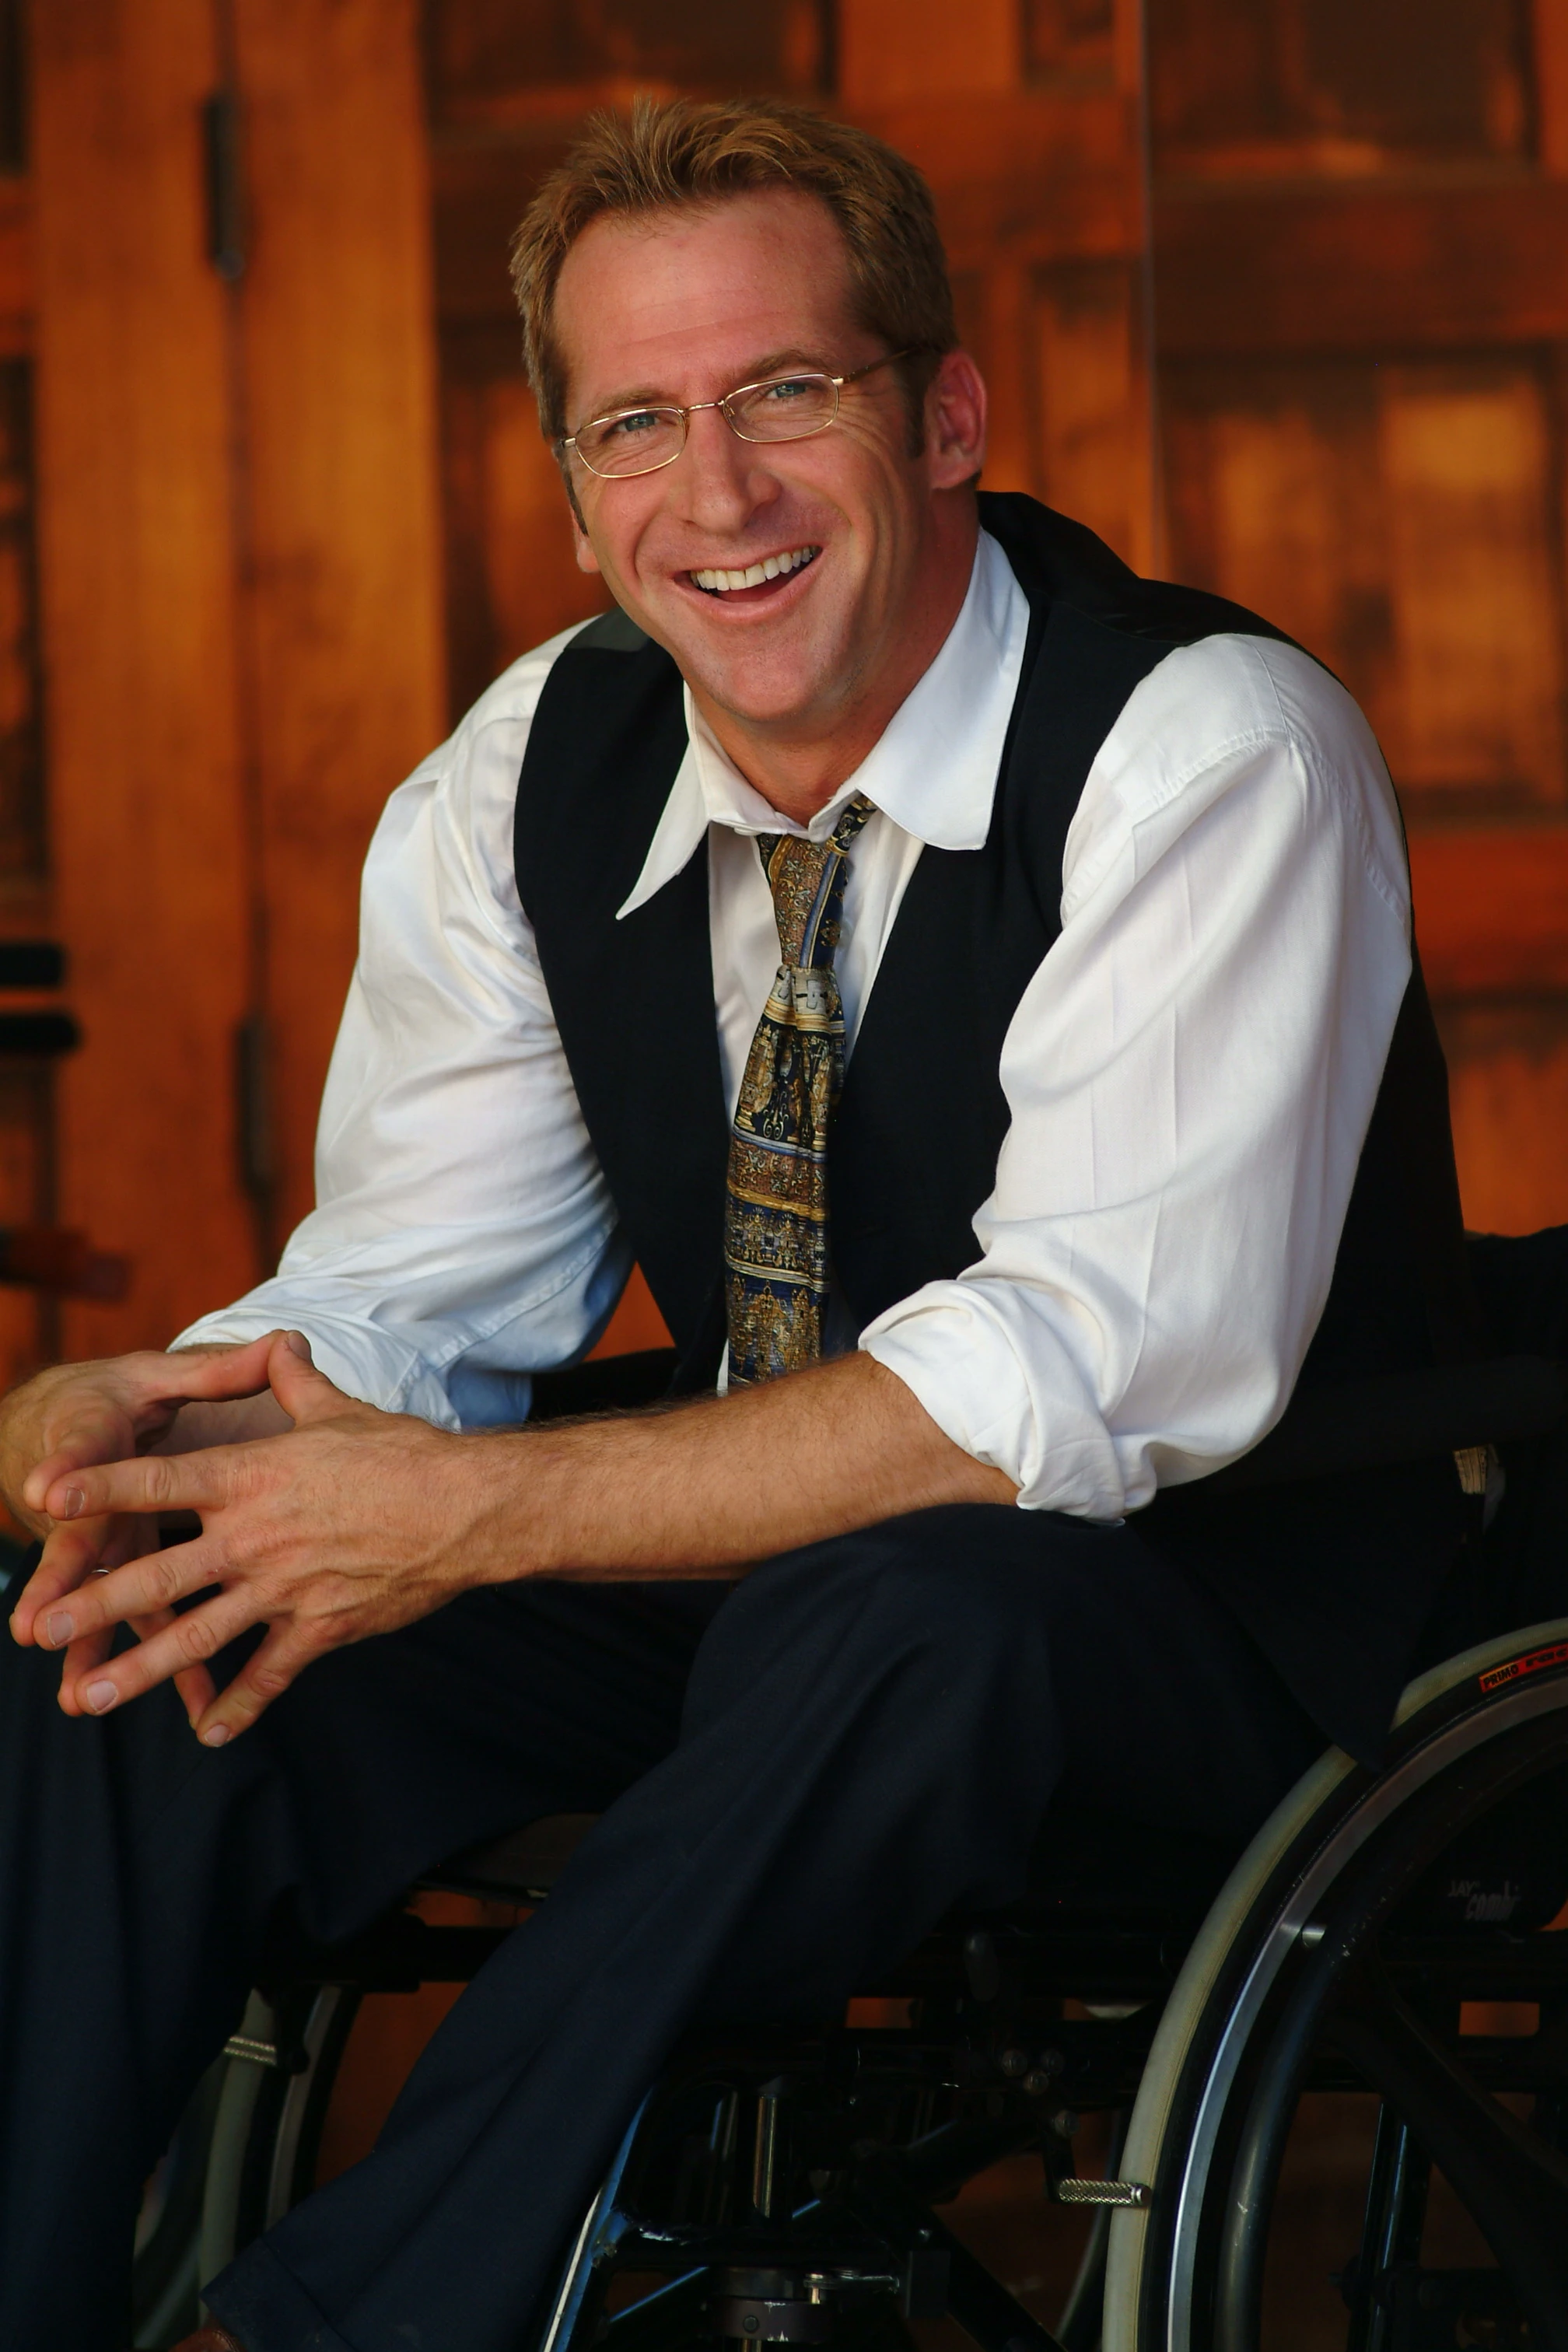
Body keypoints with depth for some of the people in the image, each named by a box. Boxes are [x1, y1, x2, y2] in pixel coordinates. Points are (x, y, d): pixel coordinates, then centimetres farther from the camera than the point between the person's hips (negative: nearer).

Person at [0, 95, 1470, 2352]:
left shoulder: (1213, 753, -19)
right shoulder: (534, 771, 2)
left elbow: (1092, 1379, -28)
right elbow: (411, 1298, 4)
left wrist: (483, 1516, -31)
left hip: (1204, 1622, -6)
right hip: (739, 1587, 6)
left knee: (893, 1609, -39)